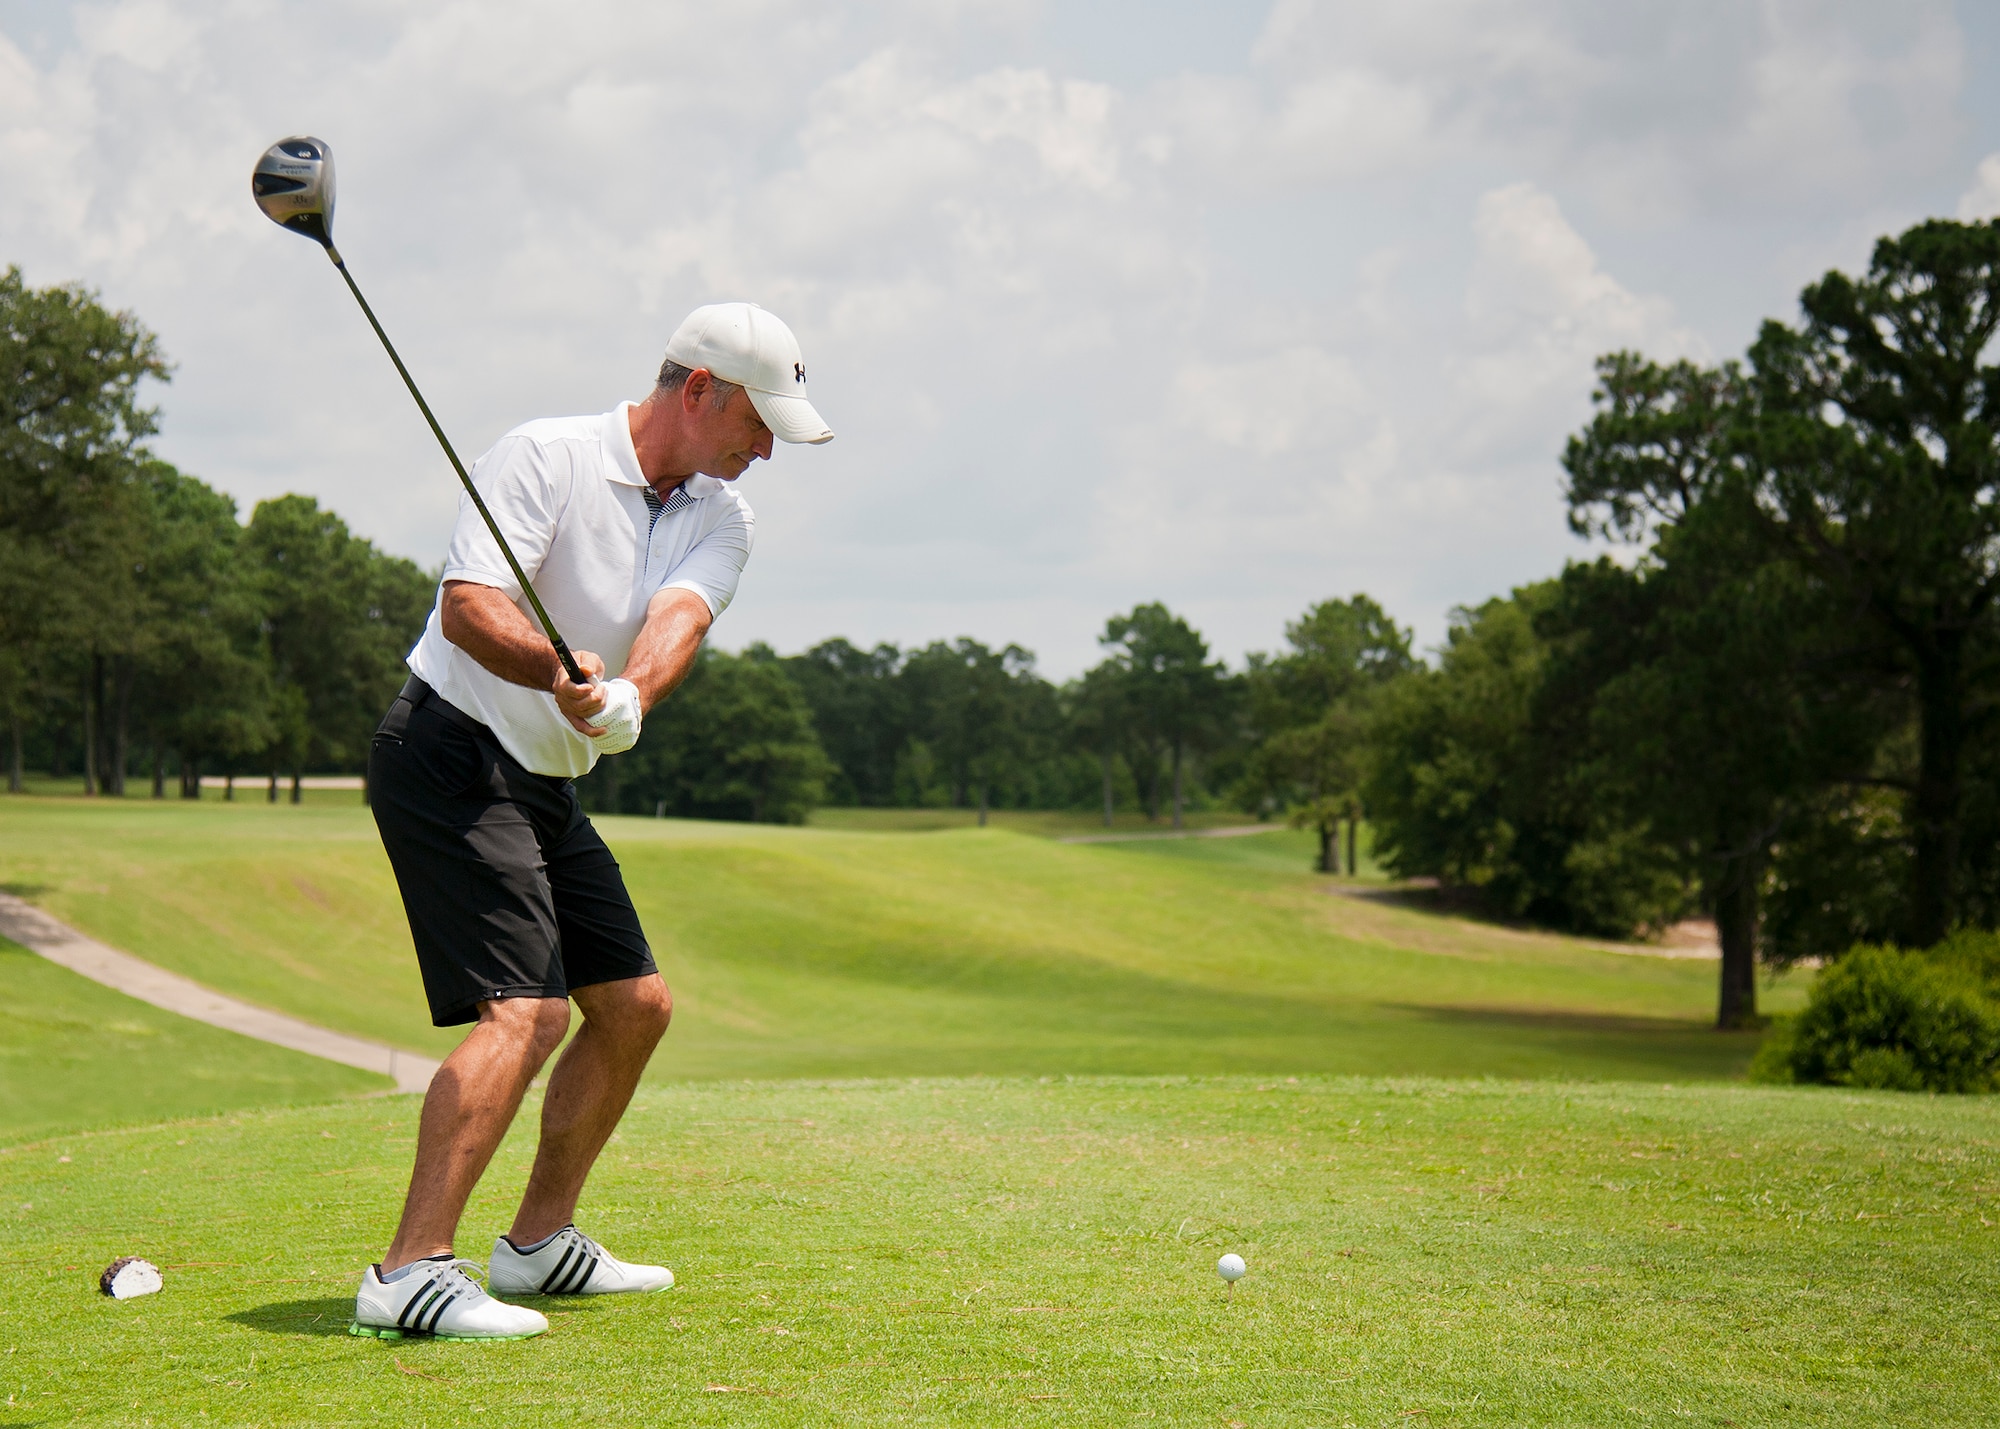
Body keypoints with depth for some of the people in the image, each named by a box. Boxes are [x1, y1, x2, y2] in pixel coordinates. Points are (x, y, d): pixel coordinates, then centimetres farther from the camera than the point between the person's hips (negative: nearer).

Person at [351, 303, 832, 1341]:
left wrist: (627, 698, -36)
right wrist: (561, 670, -44)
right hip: (453, 754, -9)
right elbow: (467, 605, -25)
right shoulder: (544, 458, -13)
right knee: (524, 1010, -21)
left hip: (546, 784, 9)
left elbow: (677, 618, -14)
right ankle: (410, 1273, -24)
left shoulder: (720, 518, 7)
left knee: (634, 1006, 13)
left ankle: (539, 1242, 26)